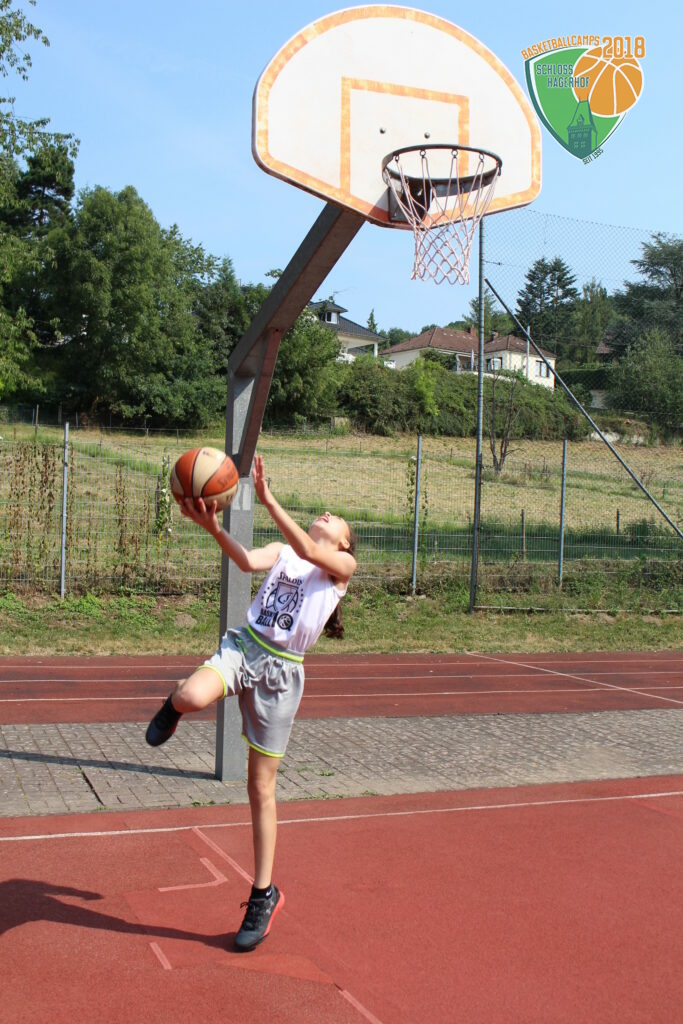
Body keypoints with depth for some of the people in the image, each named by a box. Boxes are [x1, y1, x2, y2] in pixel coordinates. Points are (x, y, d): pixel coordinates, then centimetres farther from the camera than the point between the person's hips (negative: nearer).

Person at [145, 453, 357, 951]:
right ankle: (174, 706, 4)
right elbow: (249, 561, -7)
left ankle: (264, 895, 19)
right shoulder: (281, 551, 15)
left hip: (282, 670, -2)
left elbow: (307, 551, -14)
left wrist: (268, 499, -23)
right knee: (193, 696, -35)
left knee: (262, 787, 5)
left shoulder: (344, 565, 7)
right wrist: (213, 526, -25)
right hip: (243, 645, 2)